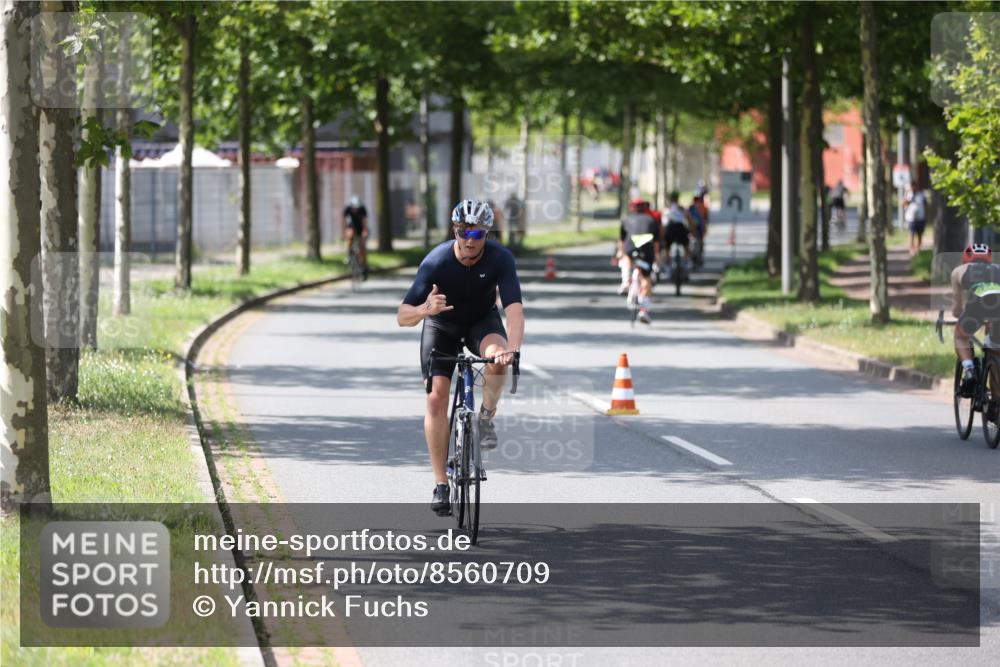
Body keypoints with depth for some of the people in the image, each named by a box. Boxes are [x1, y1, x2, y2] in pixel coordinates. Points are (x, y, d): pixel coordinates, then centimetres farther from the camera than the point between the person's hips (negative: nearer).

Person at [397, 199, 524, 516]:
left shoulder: (500, 258, -28)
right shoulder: (436, 261, -30)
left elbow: (514, 309, -39)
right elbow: (402, 317, -32)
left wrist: (512, 348, -57)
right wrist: (425, 309, -55)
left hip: (482, 320, 0)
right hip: (442, 326, 0)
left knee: (497, 356, -34)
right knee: (436, 396, -14)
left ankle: (486, 418, -8)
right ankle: (441, 483, -6)